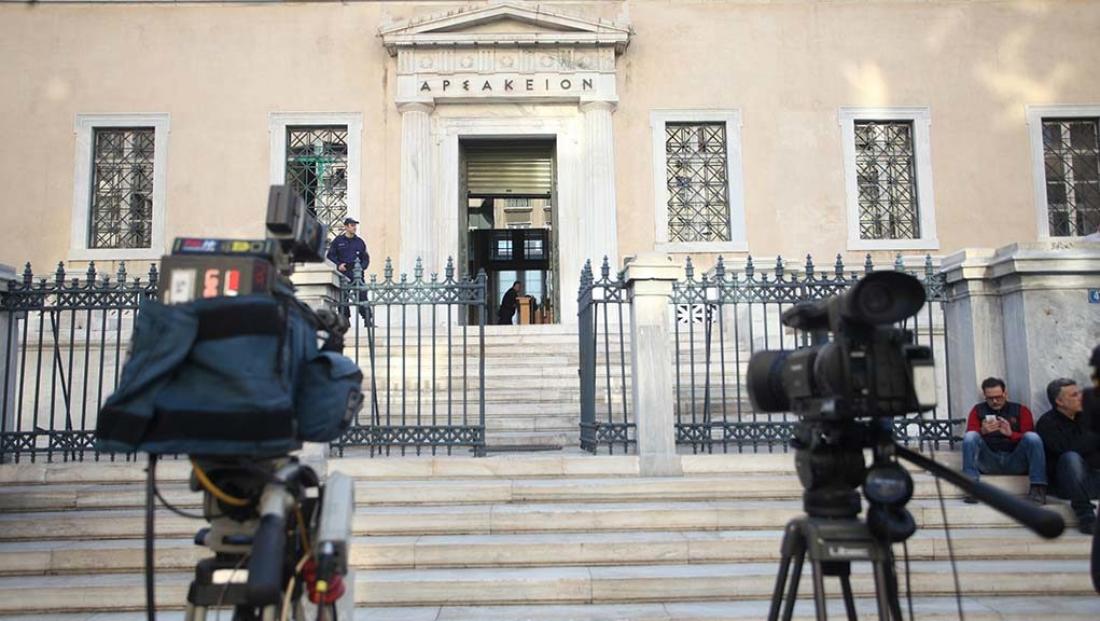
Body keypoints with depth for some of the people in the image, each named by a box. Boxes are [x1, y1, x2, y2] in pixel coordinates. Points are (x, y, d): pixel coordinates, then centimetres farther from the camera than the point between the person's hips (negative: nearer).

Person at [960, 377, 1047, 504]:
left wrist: (1011, 434, -20)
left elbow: (1030, 438, 0)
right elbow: (969, 438, 0)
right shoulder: (978, 410, 12)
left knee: (1033, 437, -26)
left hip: (1015, 461, 0)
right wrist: (982, 431, -22)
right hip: (988, 462, 0)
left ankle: (1037, 488, -27)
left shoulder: (1021, 410, 11)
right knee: (970, 436, -26)